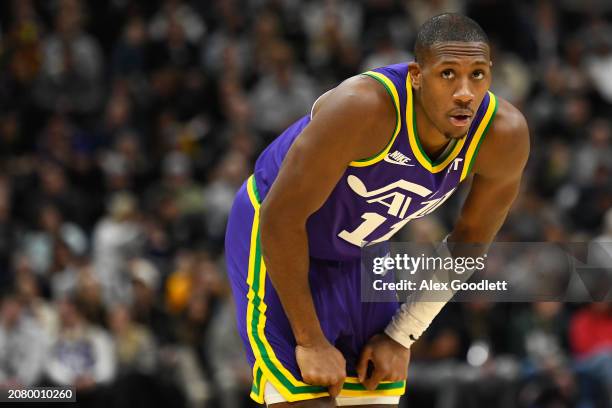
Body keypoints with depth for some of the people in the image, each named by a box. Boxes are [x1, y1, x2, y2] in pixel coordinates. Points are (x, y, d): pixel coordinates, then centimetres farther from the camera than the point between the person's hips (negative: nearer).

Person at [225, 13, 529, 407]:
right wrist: (310, 341, -23)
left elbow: (473, 235, -1)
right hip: (275, 241, -6)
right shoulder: (366, 106, -37)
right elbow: (281, 217, -29)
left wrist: (402, 336, -1)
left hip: (360, 254, 6)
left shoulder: (505, 134, -20)